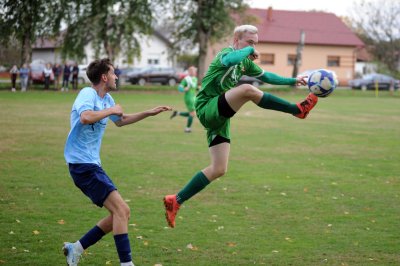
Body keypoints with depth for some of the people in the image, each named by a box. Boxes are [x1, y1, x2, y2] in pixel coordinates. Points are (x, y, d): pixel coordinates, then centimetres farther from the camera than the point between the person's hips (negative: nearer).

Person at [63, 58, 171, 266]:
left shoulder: (106, 99, 15)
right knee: (120, 209, -17)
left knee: (121, 213, 10)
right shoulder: (87, 94, -13)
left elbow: (121, 121, 34)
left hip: (92, 165, 10)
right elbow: (86, 117, -36)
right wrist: (111, 110, -21)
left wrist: (150, 113, 30)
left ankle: (76, 249, 15)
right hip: (83, 164, -10)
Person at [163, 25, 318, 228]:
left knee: (218, 170, 4)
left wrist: (293, 81, 25)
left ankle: (175, 201, 10)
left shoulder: (245, 62, 17)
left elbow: (266, 76, 32)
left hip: (220, 117, 9)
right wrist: (248, 50, -18)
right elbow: (230, 60, -36)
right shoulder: (227, 53, -10)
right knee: (247, 89, -32)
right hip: (207, 109, -9)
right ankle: (298, 110, -26)